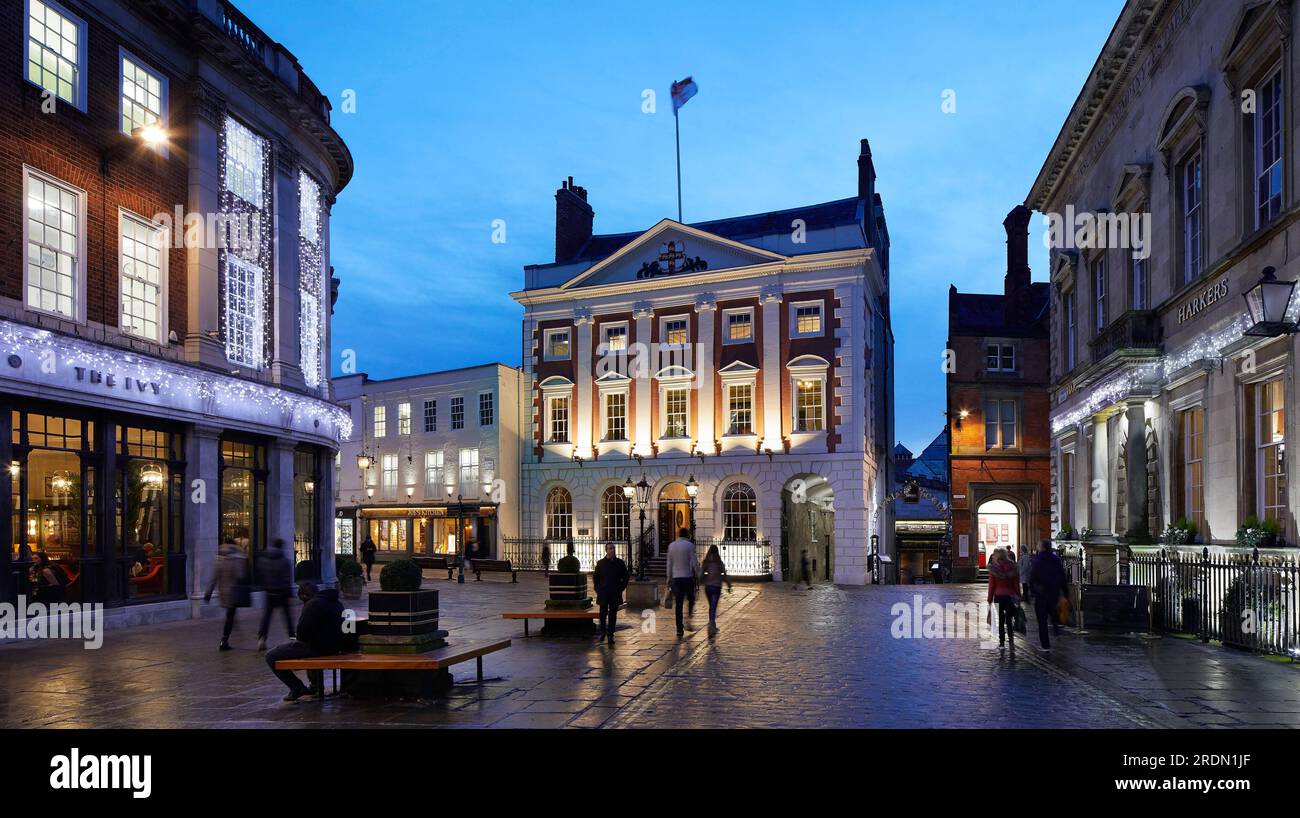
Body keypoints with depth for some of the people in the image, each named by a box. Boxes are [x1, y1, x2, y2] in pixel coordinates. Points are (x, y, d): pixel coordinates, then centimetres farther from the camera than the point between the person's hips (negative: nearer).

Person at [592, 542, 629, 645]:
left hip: (615, 594, 0)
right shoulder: (600, 563, 3)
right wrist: (598, 589, 2)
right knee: (603, 614, 4)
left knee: (613, 615, 2)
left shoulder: (620, 563, 3)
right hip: (603, 594, 0)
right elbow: (595, 578, 9)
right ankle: (602, 632, 21)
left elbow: (626, 577, 10)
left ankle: (610, 635, 7)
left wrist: (621, 588, 3)